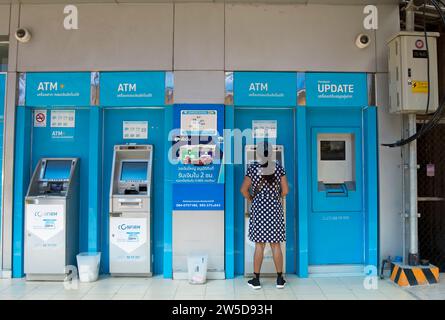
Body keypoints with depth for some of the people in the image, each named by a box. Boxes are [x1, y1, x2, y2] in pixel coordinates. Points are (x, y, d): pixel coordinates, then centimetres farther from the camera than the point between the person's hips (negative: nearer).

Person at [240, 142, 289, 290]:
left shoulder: (253, 168, -5)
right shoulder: (279, 167, -2)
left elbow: (244, 190, -5)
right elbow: (285, 190, -1)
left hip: (258, 209, -1)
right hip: (275, 209, 1)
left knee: (259, 245, 6)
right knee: (276, 245, 9)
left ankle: (256, 280, 13)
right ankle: (280, 279, 18)